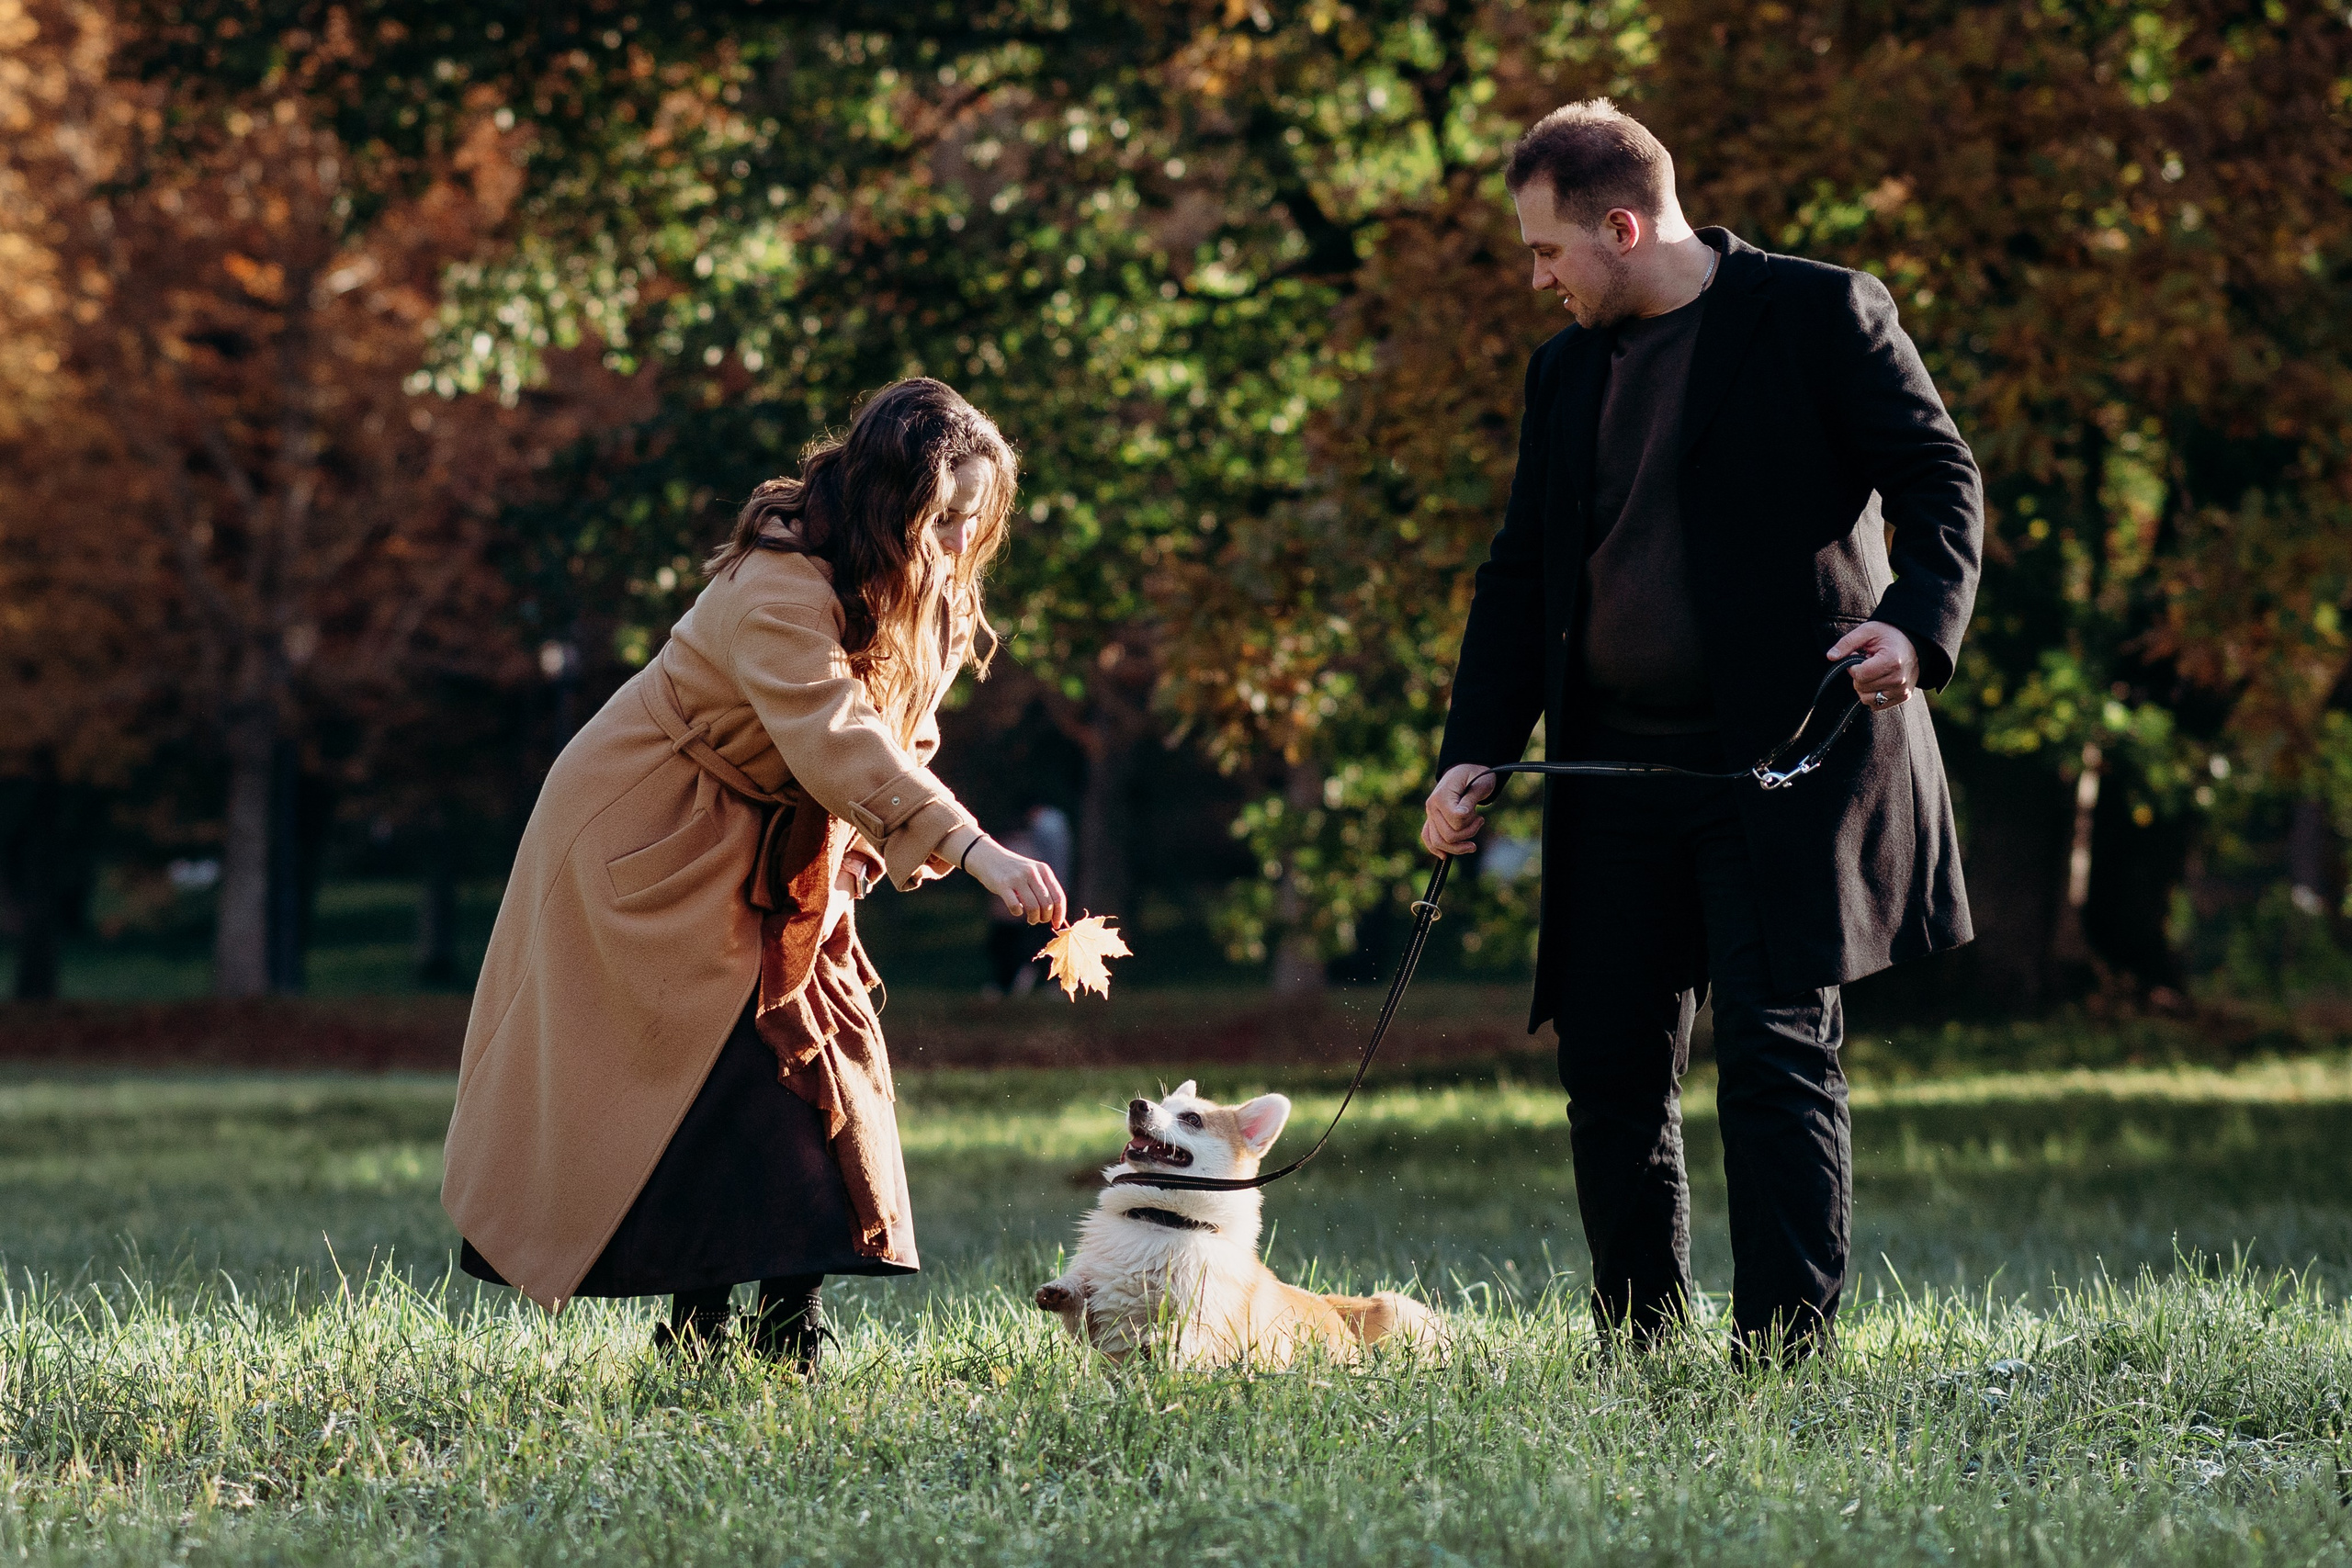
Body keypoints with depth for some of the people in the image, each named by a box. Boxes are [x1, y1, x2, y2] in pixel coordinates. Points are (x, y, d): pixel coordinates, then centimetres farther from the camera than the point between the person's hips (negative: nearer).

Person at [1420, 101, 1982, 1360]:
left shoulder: (1820, 315, -2)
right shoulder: (1567, 372, 17)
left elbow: (1938, 478, -5)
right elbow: (1521, 576, 17)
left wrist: (1918, 622, -23)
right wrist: (1474, 751, 5)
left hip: (1789, 759, -6)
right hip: (1619, 773, 6)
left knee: (1778, 1058, -10)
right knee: (1610, 1068, 7)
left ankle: (1784, 1359, -10)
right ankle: (1639, 1360, 17)